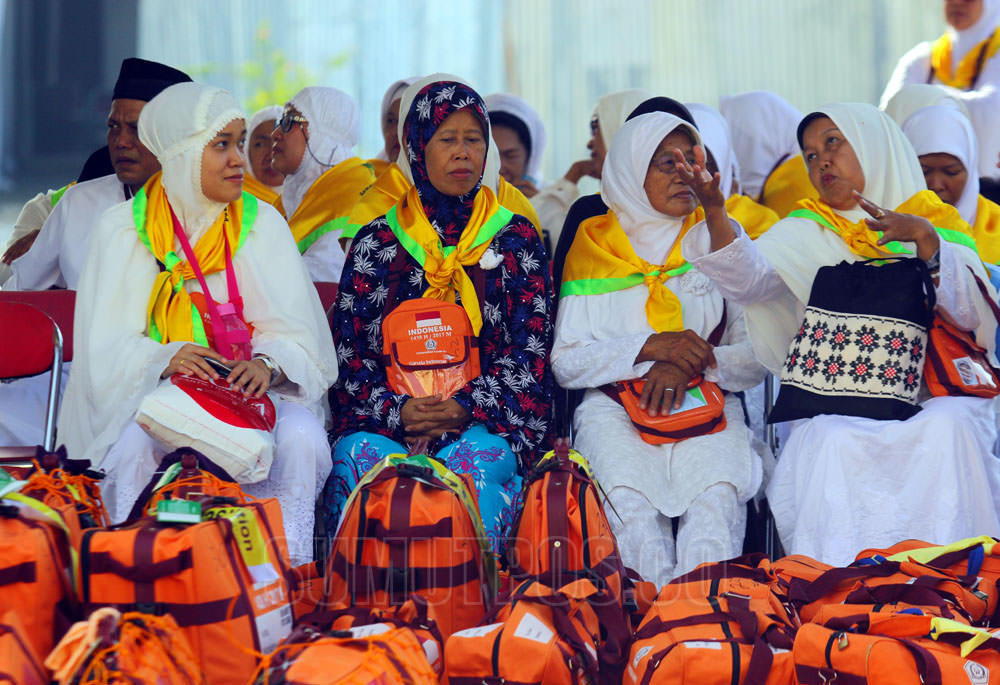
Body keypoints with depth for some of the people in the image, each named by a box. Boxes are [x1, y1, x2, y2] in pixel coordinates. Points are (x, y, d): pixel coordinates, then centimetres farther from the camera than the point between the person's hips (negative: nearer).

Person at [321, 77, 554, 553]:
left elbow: (530, 353, 5)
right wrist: (397, 410, -13)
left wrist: (467, 407, -12)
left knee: (473, 458, -37)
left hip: (486, 421, -1)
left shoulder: (516, 238, 14)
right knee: (361, 456, -34)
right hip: (387, 420, 1)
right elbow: (349, 354, 7)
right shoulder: (377, 242, 15)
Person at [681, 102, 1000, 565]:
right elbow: (748, 276, -5)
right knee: (832, 442, -33)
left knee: (945, 429, -33)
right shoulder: (805, 235, 16)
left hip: (934, 394, 0)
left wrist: (925, 239, -16)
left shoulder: (938, 223, 14)